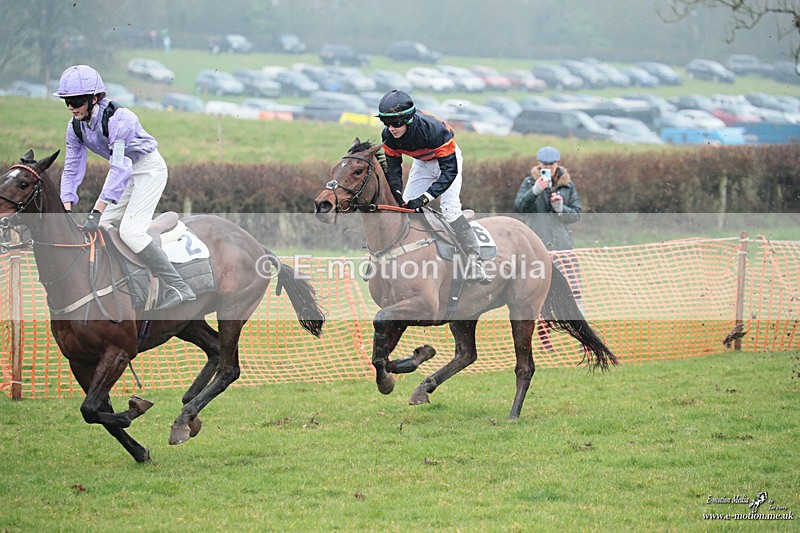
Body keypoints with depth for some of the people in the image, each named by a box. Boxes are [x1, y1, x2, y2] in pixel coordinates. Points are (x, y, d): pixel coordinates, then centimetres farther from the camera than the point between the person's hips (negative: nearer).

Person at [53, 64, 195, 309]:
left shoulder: (117, 118, -31)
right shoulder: (75, 127, -7)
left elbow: (120, 168, -35)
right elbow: (72, 168, 0)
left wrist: (97, 212, -39)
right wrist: (66, 210, -13)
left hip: (148, 168, -9)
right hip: (125, 169, 9)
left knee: (130, 230, -21)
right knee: (102, 227, 5)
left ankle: (180, 289, -20)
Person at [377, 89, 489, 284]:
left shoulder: (433, 129, -41)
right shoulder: (389, 136, -25)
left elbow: (449, 170, -39)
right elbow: (392, 169, -16)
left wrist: (425, 198, -47)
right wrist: (397, 195, -35)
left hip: (447, 157, -6)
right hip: (422, 163, 6)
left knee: (450, 209, -22)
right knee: (405, 206, 2)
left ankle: (474, 260, -21)